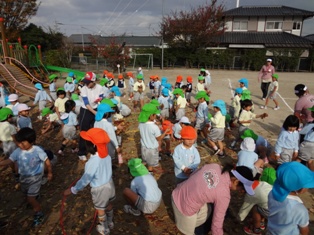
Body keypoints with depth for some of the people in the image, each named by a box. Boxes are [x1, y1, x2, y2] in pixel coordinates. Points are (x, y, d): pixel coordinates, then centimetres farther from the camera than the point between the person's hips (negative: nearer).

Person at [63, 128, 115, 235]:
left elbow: (85, 179, -24)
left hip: (99, 189, -6)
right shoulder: (106, 154, -14)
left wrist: (73, 190, -12)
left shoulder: (93, 162, -33)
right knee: (108, 204, 29)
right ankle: (110, 223, 53)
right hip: (109, 183, 6)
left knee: (100, 210, 21)